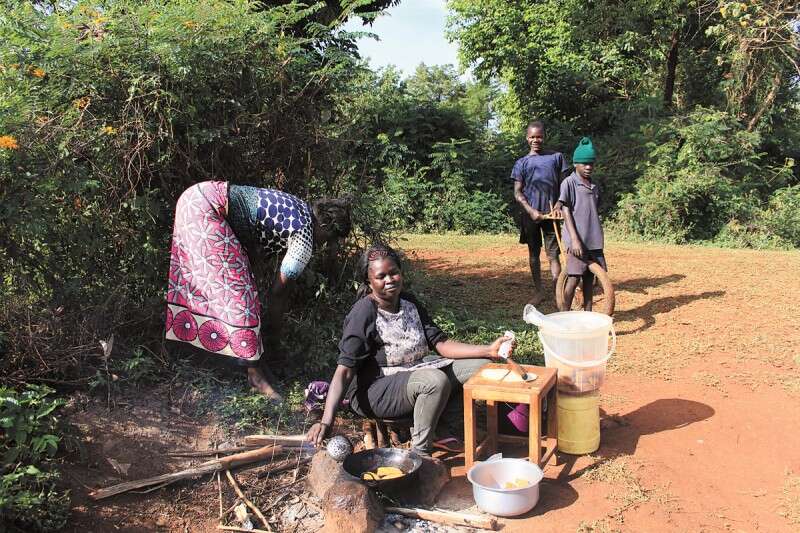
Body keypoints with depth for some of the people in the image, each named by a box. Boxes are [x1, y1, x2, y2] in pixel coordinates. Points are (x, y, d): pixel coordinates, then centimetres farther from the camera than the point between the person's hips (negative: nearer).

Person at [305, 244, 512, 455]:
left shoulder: (409, 303, 3)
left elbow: (440, 344, 0)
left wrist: (488, 351, -12)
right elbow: (345, 370, -25)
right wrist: (326, 421, -36)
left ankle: (447, 432, 5)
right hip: (373, 391, -7)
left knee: (479, 366, -2)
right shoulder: (363, 314, -19)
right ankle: (420, 450, -15)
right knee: (436, 380, -34)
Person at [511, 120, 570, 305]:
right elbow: (517, 193, 1)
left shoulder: (556, 157, 6)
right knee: (533, 253, 10)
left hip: (550, 214, -1)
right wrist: (532, 211, -12)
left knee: (553, 254, -2)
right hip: (530, 214, 1)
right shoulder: (522, 163, 6)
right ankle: (538, 291, 20)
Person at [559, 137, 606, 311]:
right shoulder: (569, 183, -5)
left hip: (594, 240, 6)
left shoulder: (594, 186, 14)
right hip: (577, 240, -6)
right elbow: (566, 212, -10)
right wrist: (574, 239, -16)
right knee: (574, 278, -7)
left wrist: (598, 236, 16)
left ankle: (587, 313, 18)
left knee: (590, 277, 9)